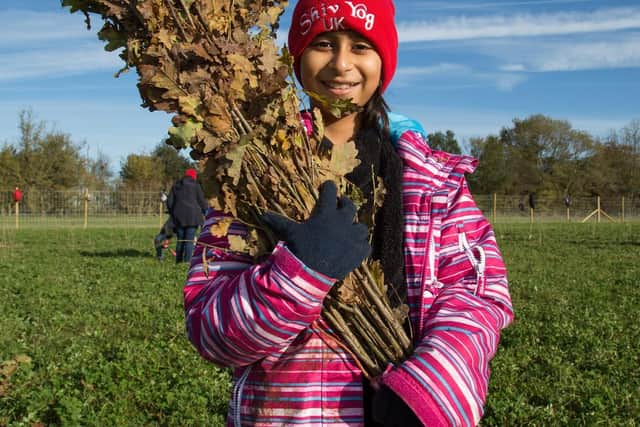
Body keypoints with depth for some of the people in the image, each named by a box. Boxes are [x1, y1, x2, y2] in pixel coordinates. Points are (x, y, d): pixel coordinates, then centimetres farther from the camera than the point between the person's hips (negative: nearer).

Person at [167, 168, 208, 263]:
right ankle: (187, 261, -12)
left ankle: (178, 261, 13)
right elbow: (202, 201, -1)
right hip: (192, 216, -4)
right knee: (190, 240, -5)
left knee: (180, 240, 12)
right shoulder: (195, 186, 0)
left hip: (178, 216, 4)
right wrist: (206, 212, 14)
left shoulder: (176, 185, 13)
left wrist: (172, 213, 24)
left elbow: (169, 201, 12)